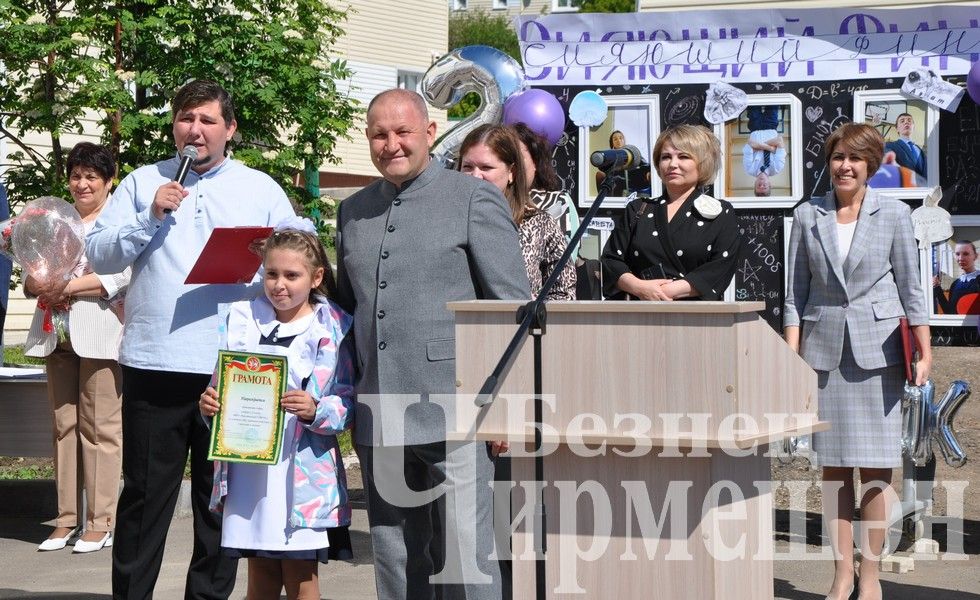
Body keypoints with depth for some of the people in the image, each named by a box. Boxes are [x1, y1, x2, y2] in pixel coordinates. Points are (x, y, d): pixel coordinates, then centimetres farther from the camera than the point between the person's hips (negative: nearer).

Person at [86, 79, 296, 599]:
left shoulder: (262, 191, 12)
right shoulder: (141, 184, 10)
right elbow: (99, 254, 3)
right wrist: (150, 217, -9)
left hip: (232, 367, 1)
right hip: (154, 362, 0)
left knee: (220, 495, 8)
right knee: (145, 493, 3)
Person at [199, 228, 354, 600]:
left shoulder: (334, 330, -2)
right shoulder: (243, 319, 10)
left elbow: (348, 403, -6)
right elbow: (222, 383, 15)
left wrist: (315, 411, -25)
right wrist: (209, 404, -6)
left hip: (303, 471, -3)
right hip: (247, 468, 4)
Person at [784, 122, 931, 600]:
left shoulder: (893, 214, 3)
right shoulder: (807, 216, 6)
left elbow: (910, 288, 3)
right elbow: (795, 292, 6)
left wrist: (925, 352, -3)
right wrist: (791, 355, -2)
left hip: (877, 351, -2)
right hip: (824, 349, 2)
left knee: (874, 465, -2)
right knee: (833, 465, 4)